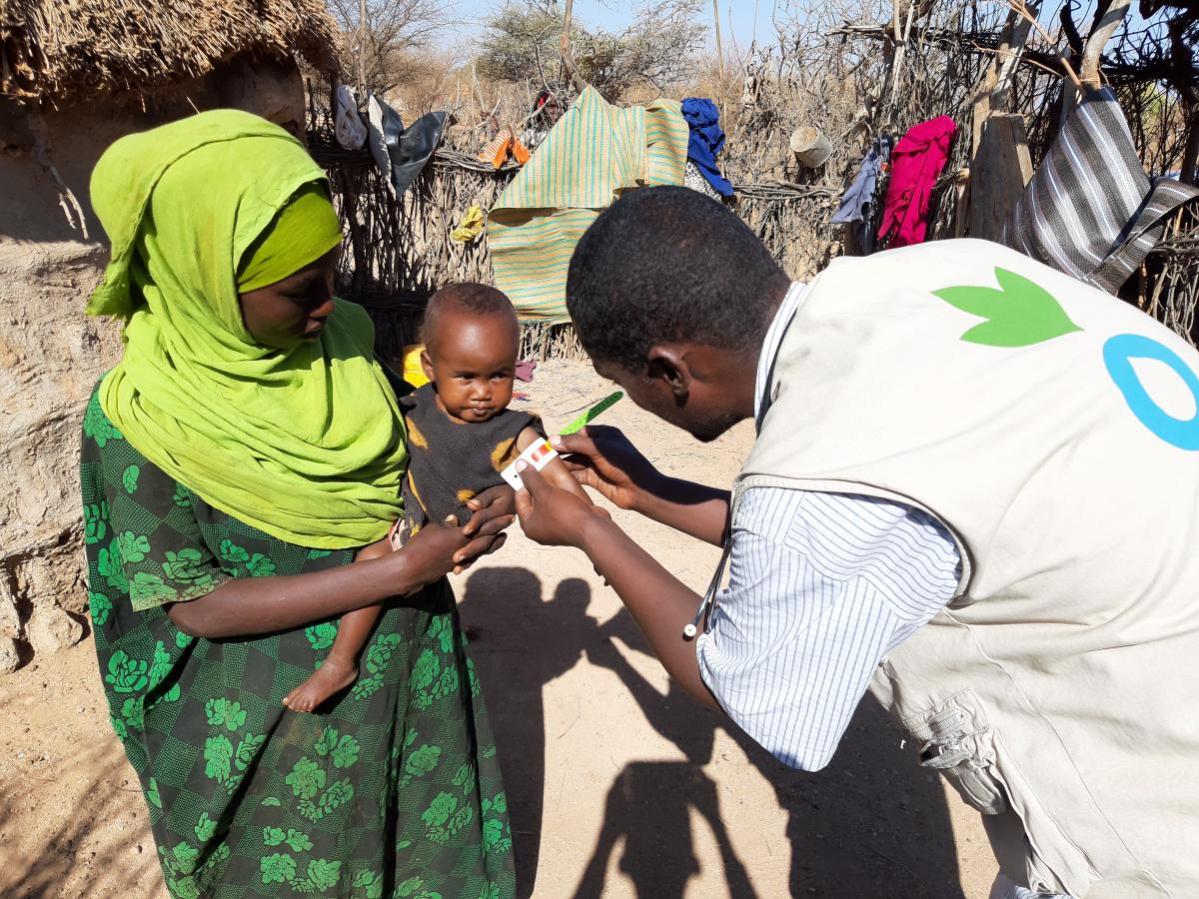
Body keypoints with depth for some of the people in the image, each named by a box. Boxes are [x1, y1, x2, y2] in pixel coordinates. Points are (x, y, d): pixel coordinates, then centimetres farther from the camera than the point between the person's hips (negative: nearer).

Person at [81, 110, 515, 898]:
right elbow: (197, 604, -19)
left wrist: (473, 499, -13)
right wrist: (400, 568, -25)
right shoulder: (138, 417, -20)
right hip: (281, 722, -4)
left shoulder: (347, 333, -8)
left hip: (415, 680, 4)